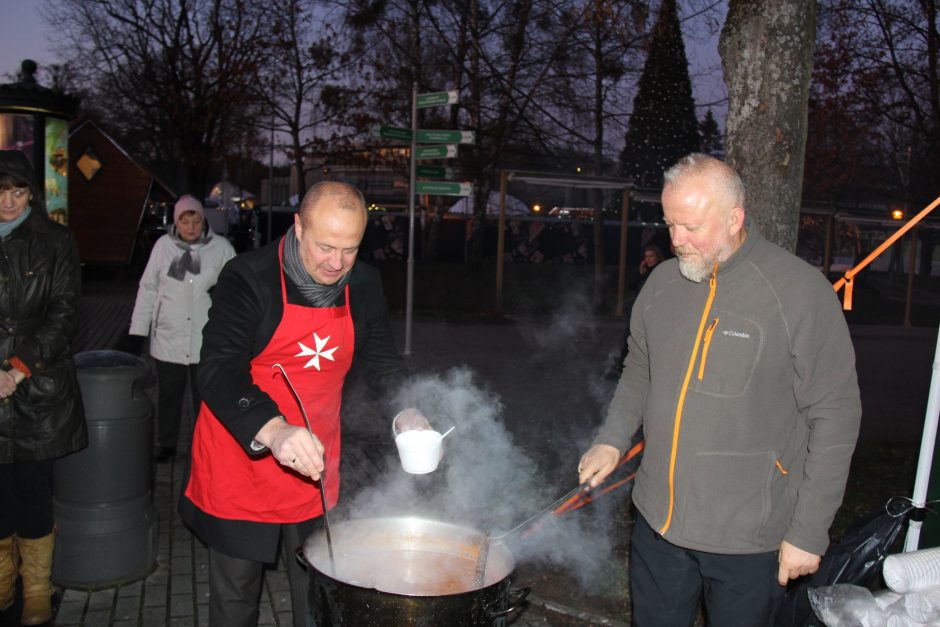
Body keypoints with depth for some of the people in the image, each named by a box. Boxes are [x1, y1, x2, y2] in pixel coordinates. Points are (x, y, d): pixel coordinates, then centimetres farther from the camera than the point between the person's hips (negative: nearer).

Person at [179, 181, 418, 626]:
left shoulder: (365, 286, -3)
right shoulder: (247, 278, -19)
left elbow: (384, 360, 10)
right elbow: (218, 369, -29)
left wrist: (407, 411, -8)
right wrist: (271, 430, -46)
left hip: (314, 469, 4)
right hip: (242, 463, -3)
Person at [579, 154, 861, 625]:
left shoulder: (801, 290, -13)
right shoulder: (663, 282, 2)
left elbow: (835, 416, -10)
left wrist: (808, 533, -10)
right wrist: (612, 440, 1)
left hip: (749, 538, -4)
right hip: (657, 520, 5)